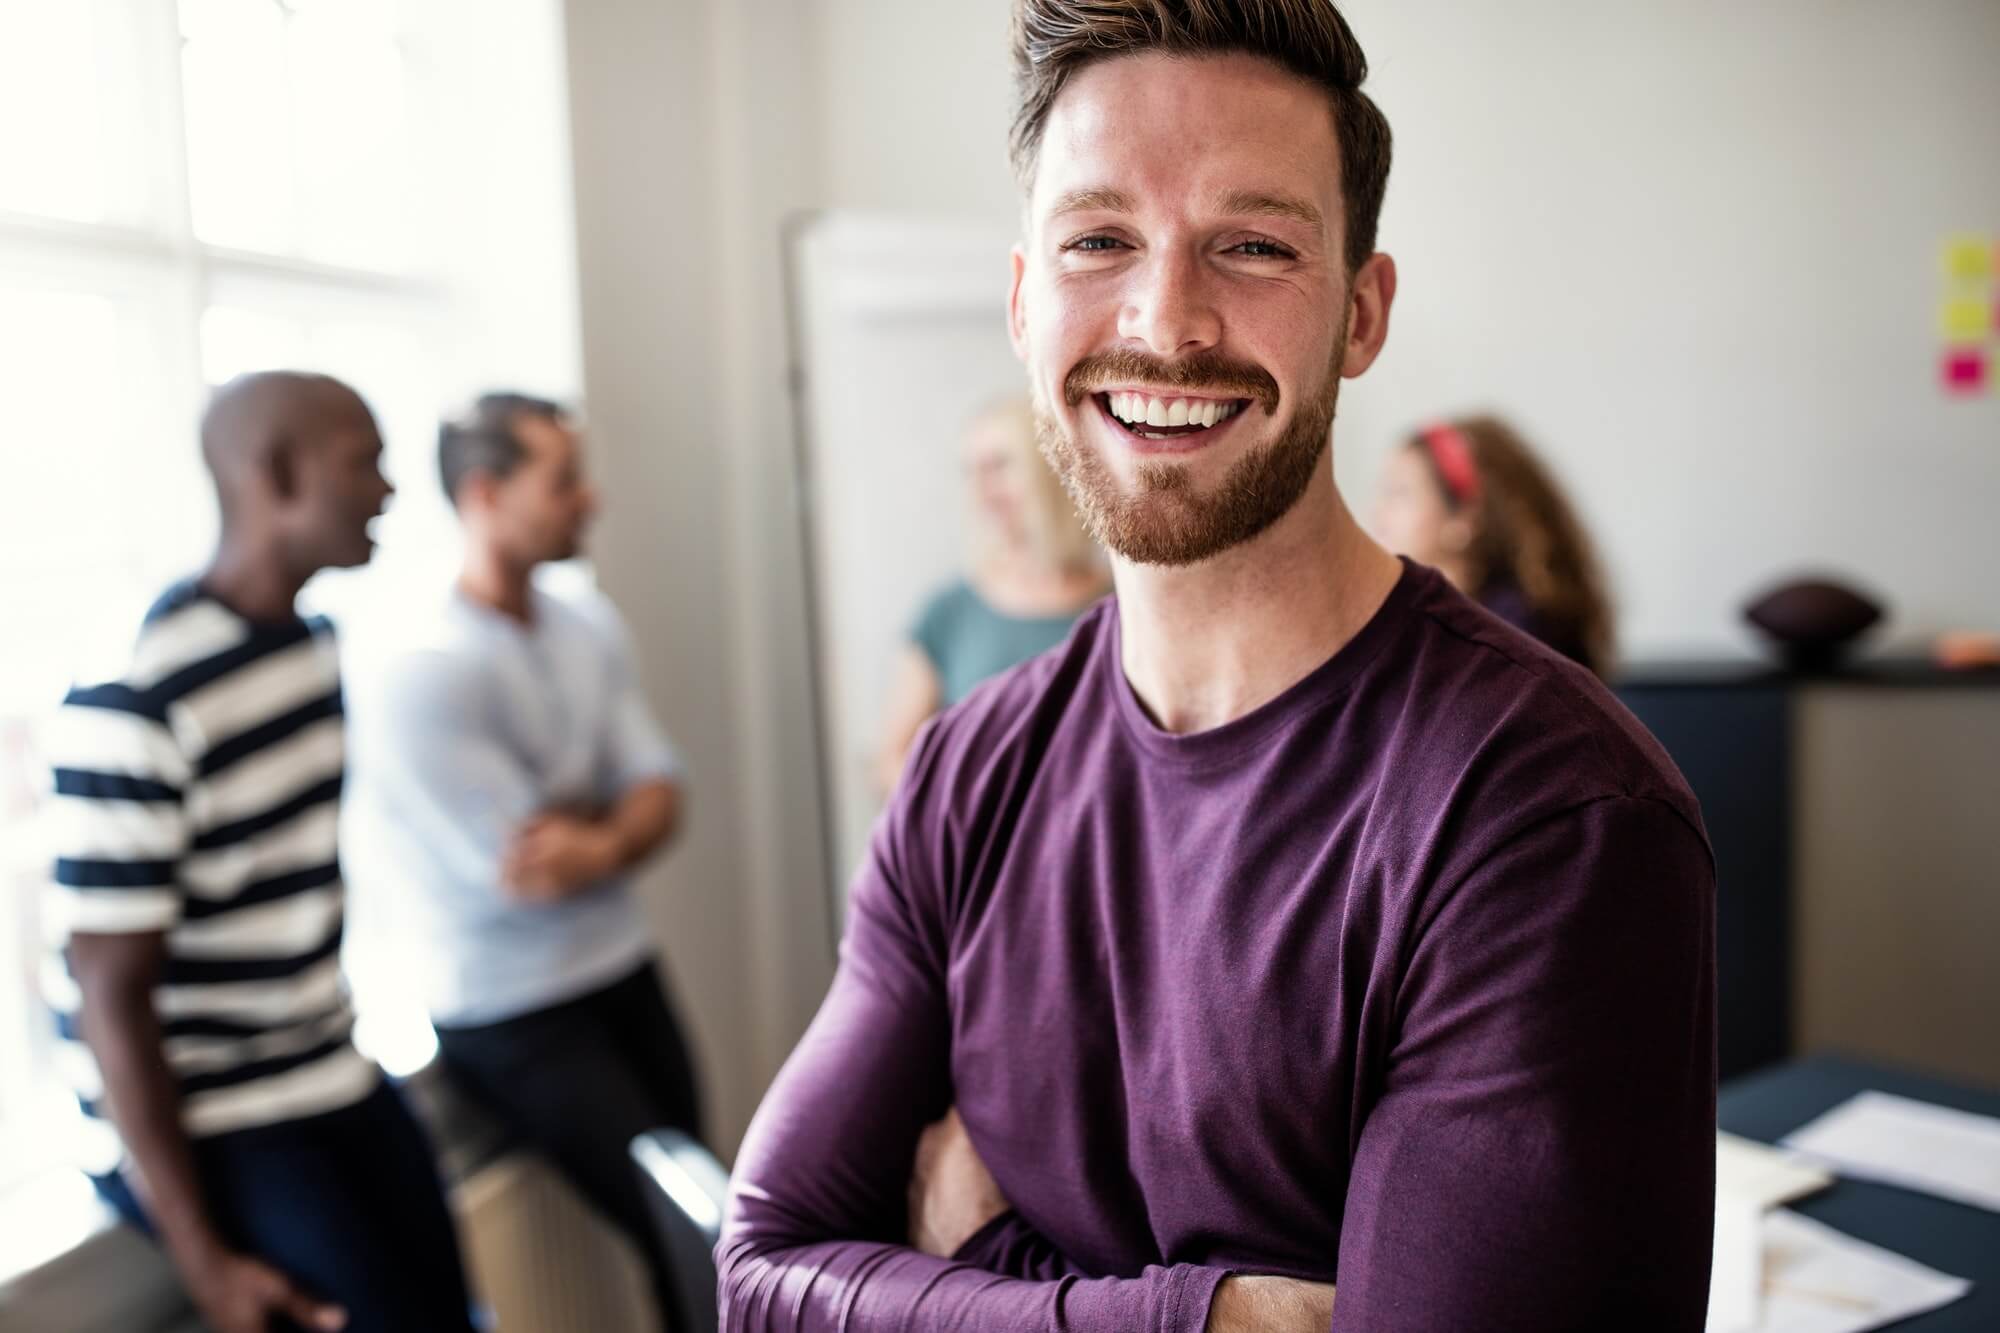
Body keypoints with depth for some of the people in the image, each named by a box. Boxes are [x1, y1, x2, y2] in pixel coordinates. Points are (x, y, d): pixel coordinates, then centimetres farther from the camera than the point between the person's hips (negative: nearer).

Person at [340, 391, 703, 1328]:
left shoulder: (589, 628, 3)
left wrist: (603, 844, -21)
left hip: (624, 969, 6)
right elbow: (515, 870, -20)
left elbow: (660, 798, 0)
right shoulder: (415, 670, -19)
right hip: (513, 1015, -6)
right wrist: (619, 814, -4)